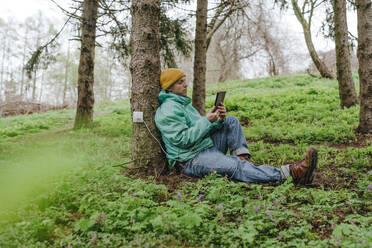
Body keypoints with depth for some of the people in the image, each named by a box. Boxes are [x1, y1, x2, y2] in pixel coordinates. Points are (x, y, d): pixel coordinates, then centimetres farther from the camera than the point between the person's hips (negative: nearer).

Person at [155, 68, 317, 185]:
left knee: (231, 122, 4)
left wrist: (218, 120, -5)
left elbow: (201, 129, 15)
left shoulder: (183, 104, 22)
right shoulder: (169, 109, -10)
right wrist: (207, 120, -20)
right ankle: (289, 173, -43)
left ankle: (242, 157, -11)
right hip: (191, 160, -10)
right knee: (235, 167, -31)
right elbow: (183, 139, -22)